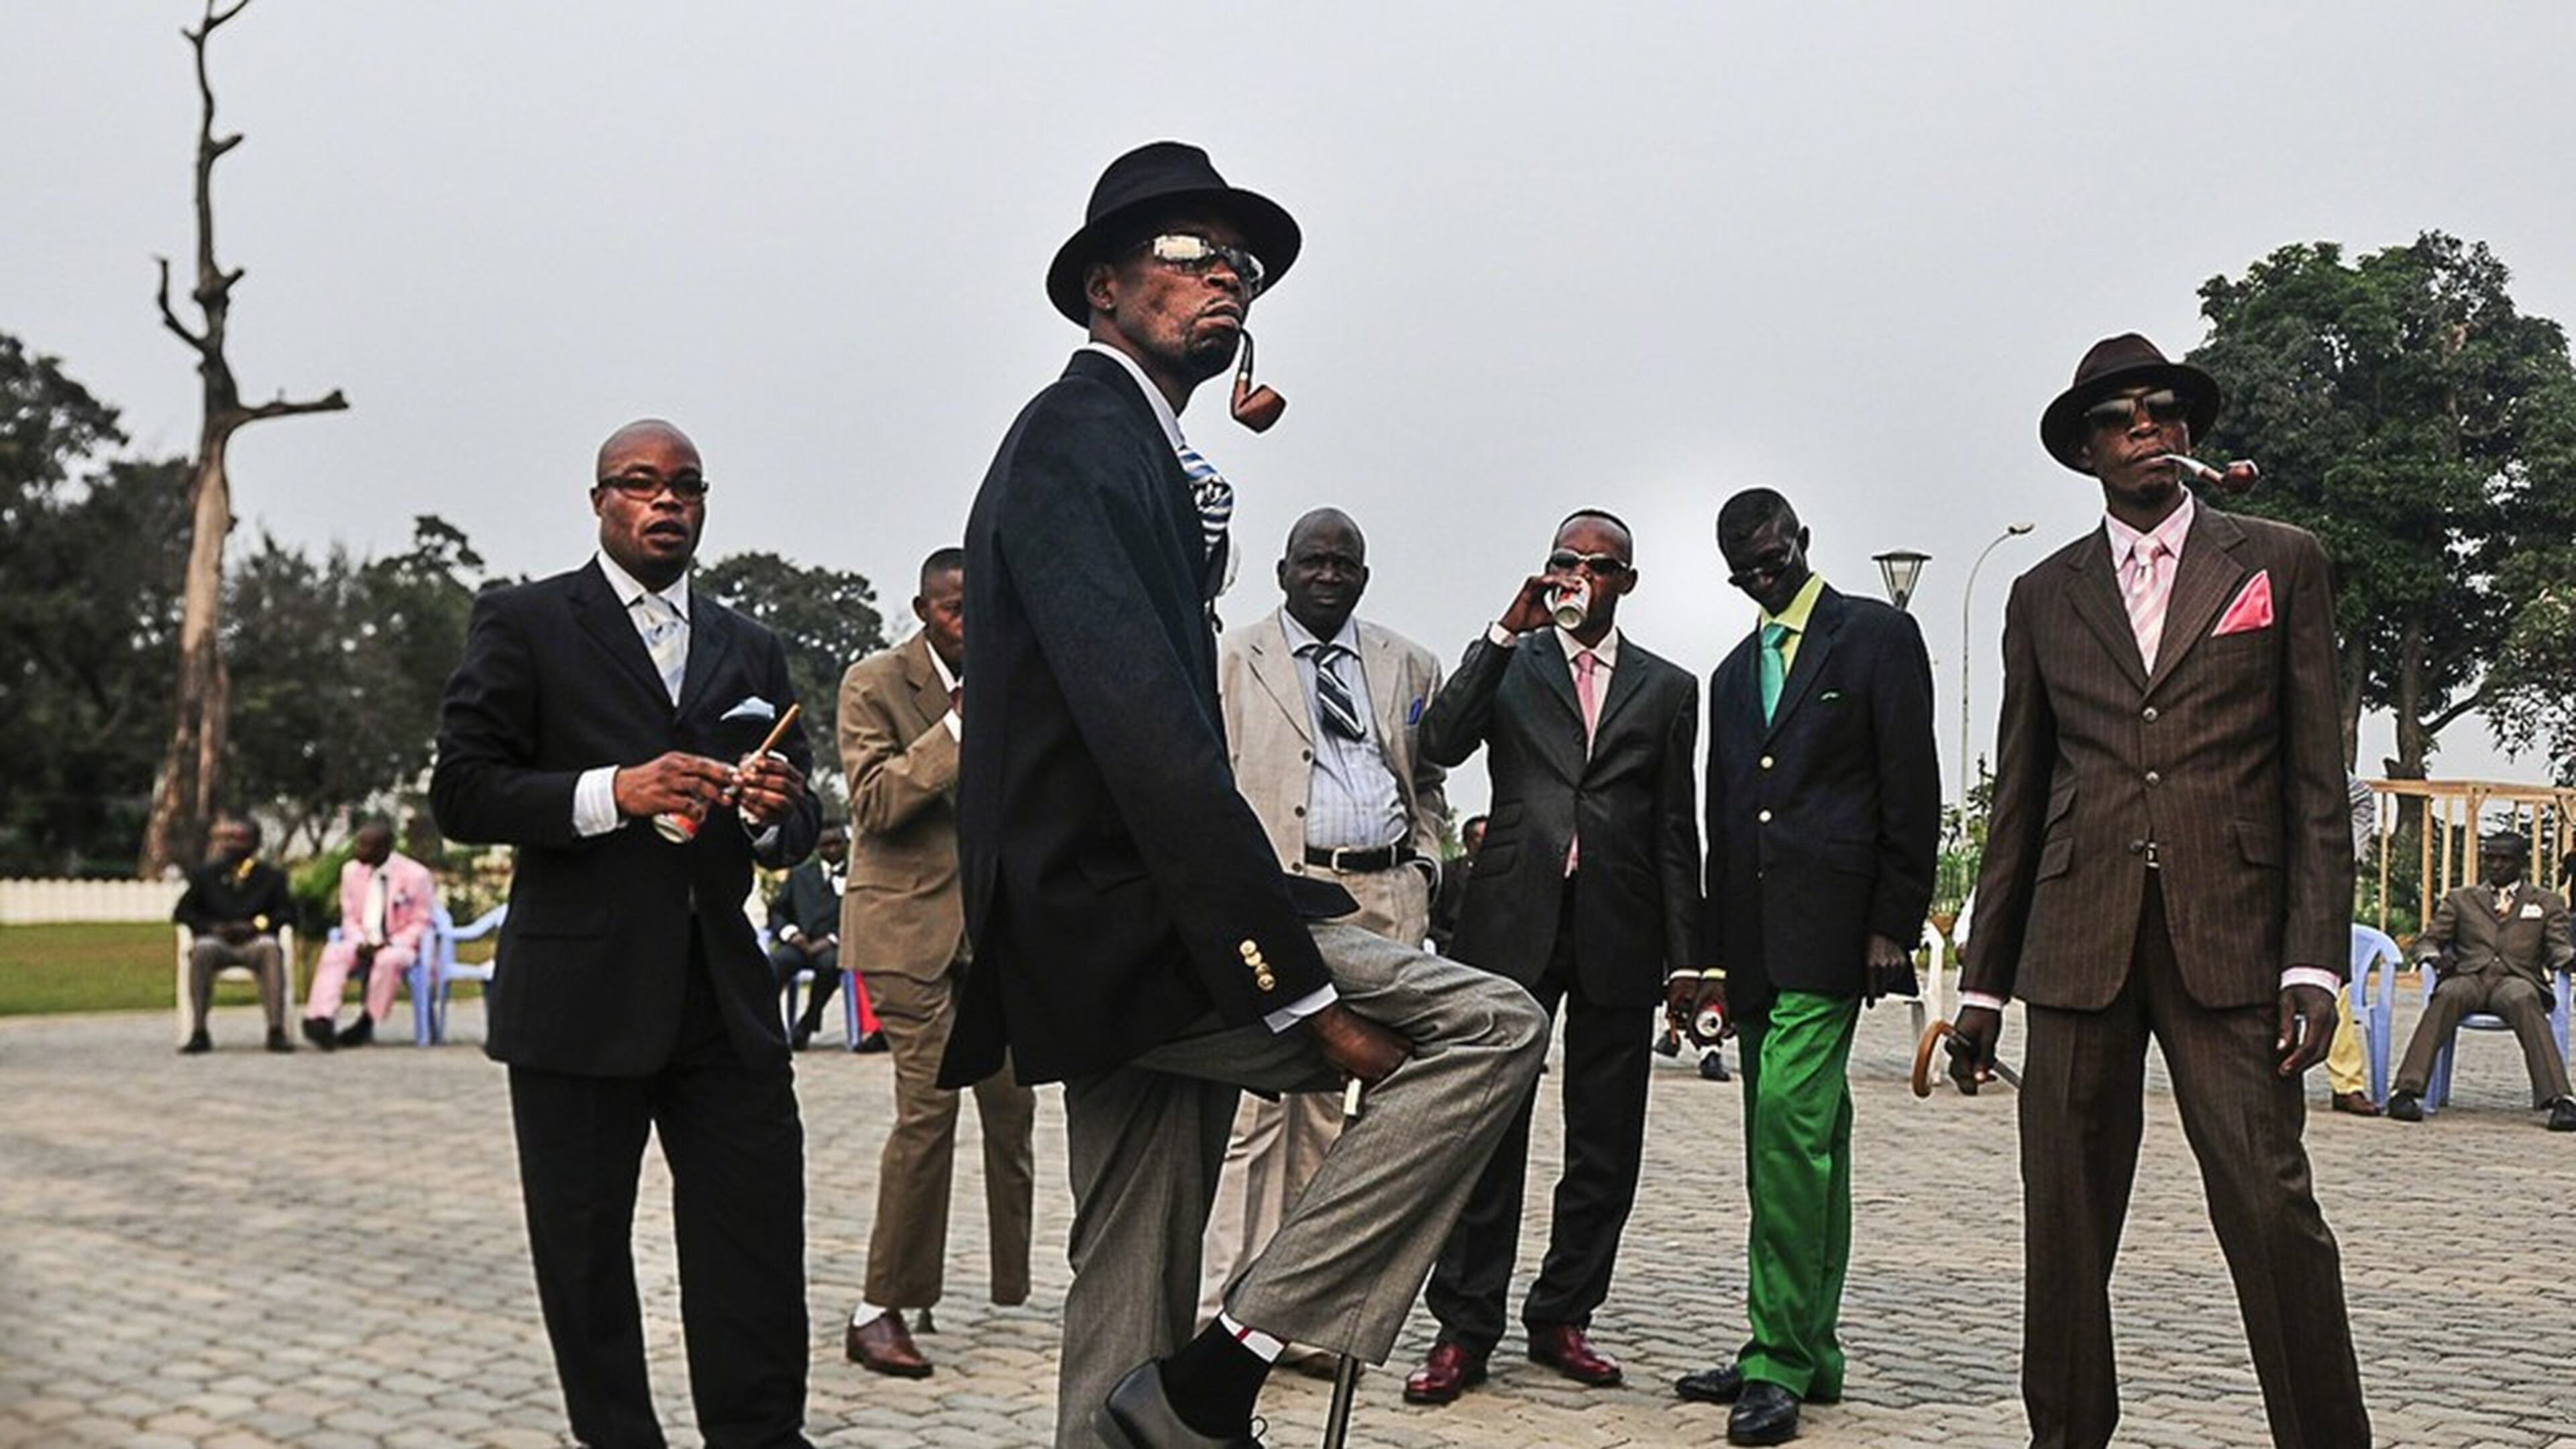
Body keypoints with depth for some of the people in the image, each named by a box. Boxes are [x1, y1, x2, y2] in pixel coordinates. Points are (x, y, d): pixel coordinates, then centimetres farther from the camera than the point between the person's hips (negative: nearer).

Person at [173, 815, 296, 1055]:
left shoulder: (271, 876, 14)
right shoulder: (206, 874, 18)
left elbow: (287, 912, 6)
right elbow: (181, 912, 13)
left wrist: (256, 924, -12)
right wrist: (211, 926, -7)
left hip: (254, 942, -1)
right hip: (217, 942, 1)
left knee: (271, 948, -36)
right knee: (202, 949, -35)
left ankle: (277, 1031, -42)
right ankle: (199, 1033, -35)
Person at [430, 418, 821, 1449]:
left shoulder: (750, 651, 16)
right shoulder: (523, 623, 3)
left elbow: (795, 836, 17)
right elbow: (462, 792, -6)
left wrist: (773, 812, -7)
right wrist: (612, 792, -20)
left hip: (724, 999, 3)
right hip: (579, 1000, -3)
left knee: (758, 1249, 0)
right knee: (585, 1258, 7)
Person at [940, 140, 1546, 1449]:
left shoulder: (1148, 455, 20)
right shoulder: (1077, 437, -11)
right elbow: (1147, 734, -22)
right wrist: (1298, 986, -24)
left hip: (1116, 950, 10)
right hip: (1128, 931, -10)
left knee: (1130, 1316, 13)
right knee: (1489, 1026, -14)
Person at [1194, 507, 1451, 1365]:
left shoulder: (1408, 666, 17)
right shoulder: (1231, 661, 7)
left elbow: (1428, 780, 23)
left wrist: (1425, 864, 9)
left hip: (1386, 895, 3)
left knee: (1325, 1096, 7)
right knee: (1260, 1096, -9)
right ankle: (1226, 1309, -4)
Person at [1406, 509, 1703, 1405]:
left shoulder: (1667, 689, 13)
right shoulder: (1508, 665, 11)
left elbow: (1676, 835, 10)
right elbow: (1441, 744, -8)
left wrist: (1685, 958, 4)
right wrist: (1508, 630, -12)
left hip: (1619, 932, 2)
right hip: (1515, 921, -2)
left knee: (1605, 1143, 6)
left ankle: (1561, 1318, 18)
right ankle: (1465, 1329, 3)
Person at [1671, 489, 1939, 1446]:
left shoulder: (1878, 636, 2)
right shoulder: (1733, 672, 20)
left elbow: (1912, 791, -4)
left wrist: (1894, 927, -10)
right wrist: (1715, 954, 14)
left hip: (1828, 928, -7)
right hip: (1755, 937, 7)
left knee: (1789, 1120, -16)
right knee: (1803, 1136, 11)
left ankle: (1779, 1356, -12)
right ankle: (1809, 1348, 16)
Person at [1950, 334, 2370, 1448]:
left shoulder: (2280, 563, 9)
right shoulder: (2043, 595, 14)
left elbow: (2316, 781, 4)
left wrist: (2315, 961, -6)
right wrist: (1984, 980, 11)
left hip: (2227, 938, -2)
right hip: (2078, 944, 2)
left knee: (2273, 1209, -9)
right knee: (2064, 1223, 4)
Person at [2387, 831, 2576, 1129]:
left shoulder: (2547, 902, 24)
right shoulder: (2459, 898, 26)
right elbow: (2428, 939, 19)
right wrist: (2433, 955, -6)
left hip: (2516, 979, 0)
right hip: (2469, 978, 1)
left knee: (2524, 1000, -38)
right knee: (2447, 995, -36)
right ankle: (2406, 1090, -45)